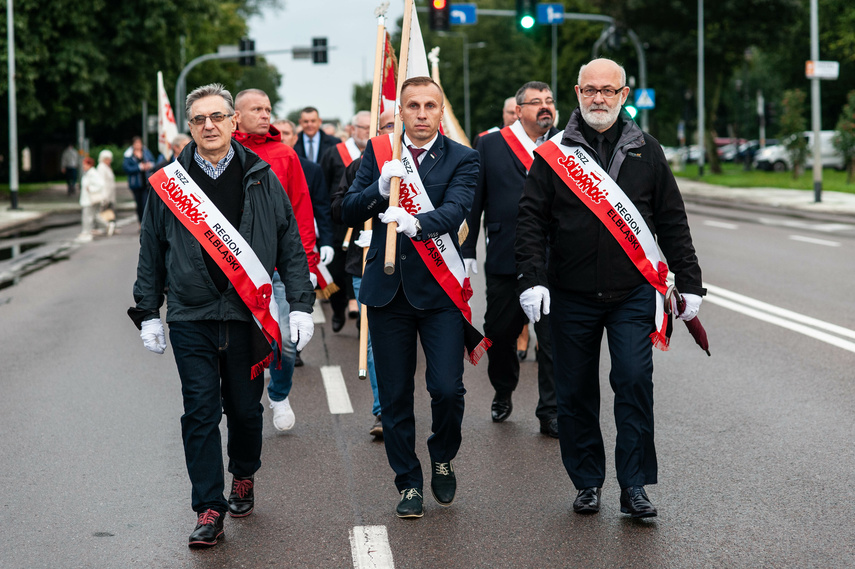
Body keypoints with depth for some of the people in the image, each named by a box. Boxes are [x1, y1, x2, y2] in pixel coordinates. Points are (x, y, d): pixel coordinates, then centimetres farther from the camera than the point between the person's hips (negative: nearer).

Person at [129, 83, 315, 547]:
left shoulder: (261, 178, 4)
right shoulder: (168, 183, 4)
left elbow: (290, 246, 5)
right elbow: (151, 252, 10)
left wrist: (300, 304, -1)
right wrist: (148, 313, 8)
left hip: (247, 315, 0)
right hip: (190, 318, 0)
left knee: (245, 408, 11)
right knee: (200, 413, -2)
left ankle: (243, 478, 37)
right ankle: (209, 509, 4)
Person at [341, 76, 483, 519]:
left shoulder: (462, 160, 0)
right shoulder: (378, 152, 7)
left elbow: (454, 210, -18)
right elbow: (348, 213, 3)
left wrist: (414, 221, -38)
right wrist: (381, 189, -17)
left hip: (439, 289, -2)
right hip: (387, 287, 2)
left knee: (447, 388, -10)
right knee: (395, 396, 6)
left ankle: (442, 458, 19)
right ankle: (409, 483, 21)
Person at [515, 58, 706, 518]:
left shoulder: (646, 152, 8)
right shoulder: (552, 155, 4)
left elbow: (672, 223, 11)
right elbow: (531, 222, 2)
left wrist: (689, 284, 7)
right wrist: (532, 279, -11)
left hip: (633, 295, 0)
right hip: (571, 296, 0)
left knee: (635, 382, -10)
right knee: (575, 392, 5)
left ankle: (634, 486, -2)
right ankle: (588, 483, 19)